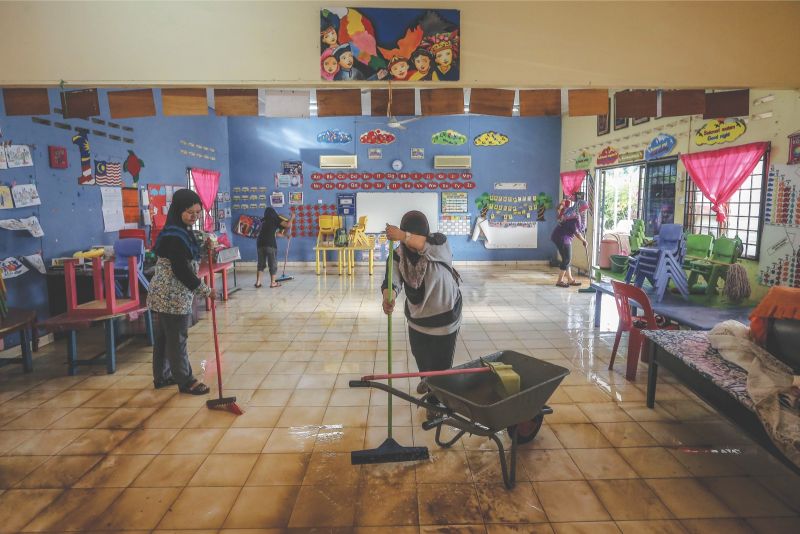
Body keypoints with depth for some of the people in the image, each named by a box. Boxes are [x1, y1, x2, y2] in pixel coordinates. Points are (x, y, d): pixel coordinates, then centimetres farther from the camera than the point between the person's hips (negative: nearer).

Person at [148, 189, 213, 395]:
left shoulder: (183, 231, 11)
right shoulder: (173, 237, -20)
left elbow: (187, 260, 20)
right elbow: (181, 271, -23)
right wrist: (205, 291, -16)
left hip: (167, 293, 10)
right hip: (172, 295, -10)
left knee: (164, 336, 17)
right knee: (177, 338, 0)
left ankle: (162, 376, 30)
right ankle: (186, 381, 10)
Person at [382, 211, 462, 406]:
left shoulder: (439, 242, -20)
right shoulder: (399, 255, -12)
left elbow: (431, 246, -46)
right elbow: (392, 281, -27)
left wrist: (403, 236, -56)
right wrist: (388, 297, -48)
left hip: (444, 315, -5)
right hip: (417, 316, 5)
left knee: (440, 362, 2)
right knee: (419, 356, 26)